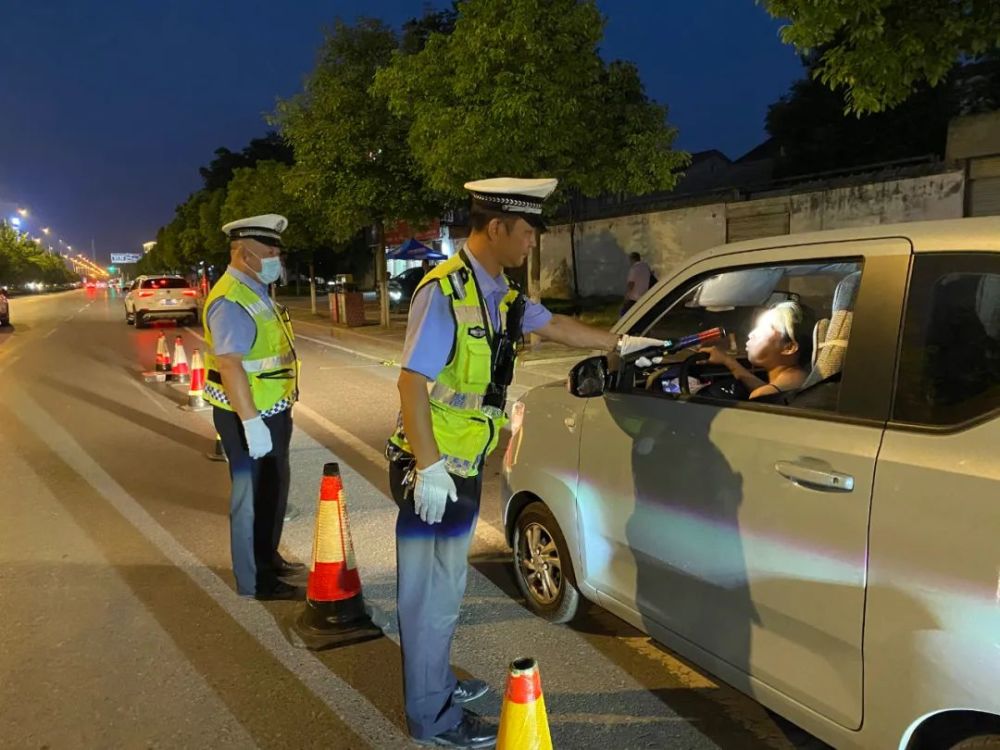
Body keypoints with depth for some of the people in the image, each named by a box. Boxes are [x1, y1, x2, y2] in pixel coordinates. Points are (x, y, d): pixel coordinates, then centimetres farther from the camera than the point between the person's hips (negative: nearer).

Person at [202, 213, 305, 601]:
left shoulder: (256, 291, 11)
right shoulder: (231, 300, -21)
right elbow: (229, 365, -28)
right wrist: (251, 423, -30)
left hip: (271, 411, 10)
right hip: (249, 417, -10)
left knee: (273, 490, 23)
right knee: (252, 497, 3)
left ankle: (268, 558, 41)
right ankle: (255, 581, 18)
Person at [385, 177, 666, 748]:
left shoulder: (498, 291, 8)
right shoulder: (445, 290, -22)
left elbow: (554, 325, 22)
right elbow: (412, 381, -25)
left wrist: (620, 343, 28)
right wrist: (428, 468, -27)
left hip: (465, 463, 9)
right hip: (433, 468, -9)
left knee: (447, 582, 22)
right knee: (432, 588, 4)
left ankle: (436, 682, 40)